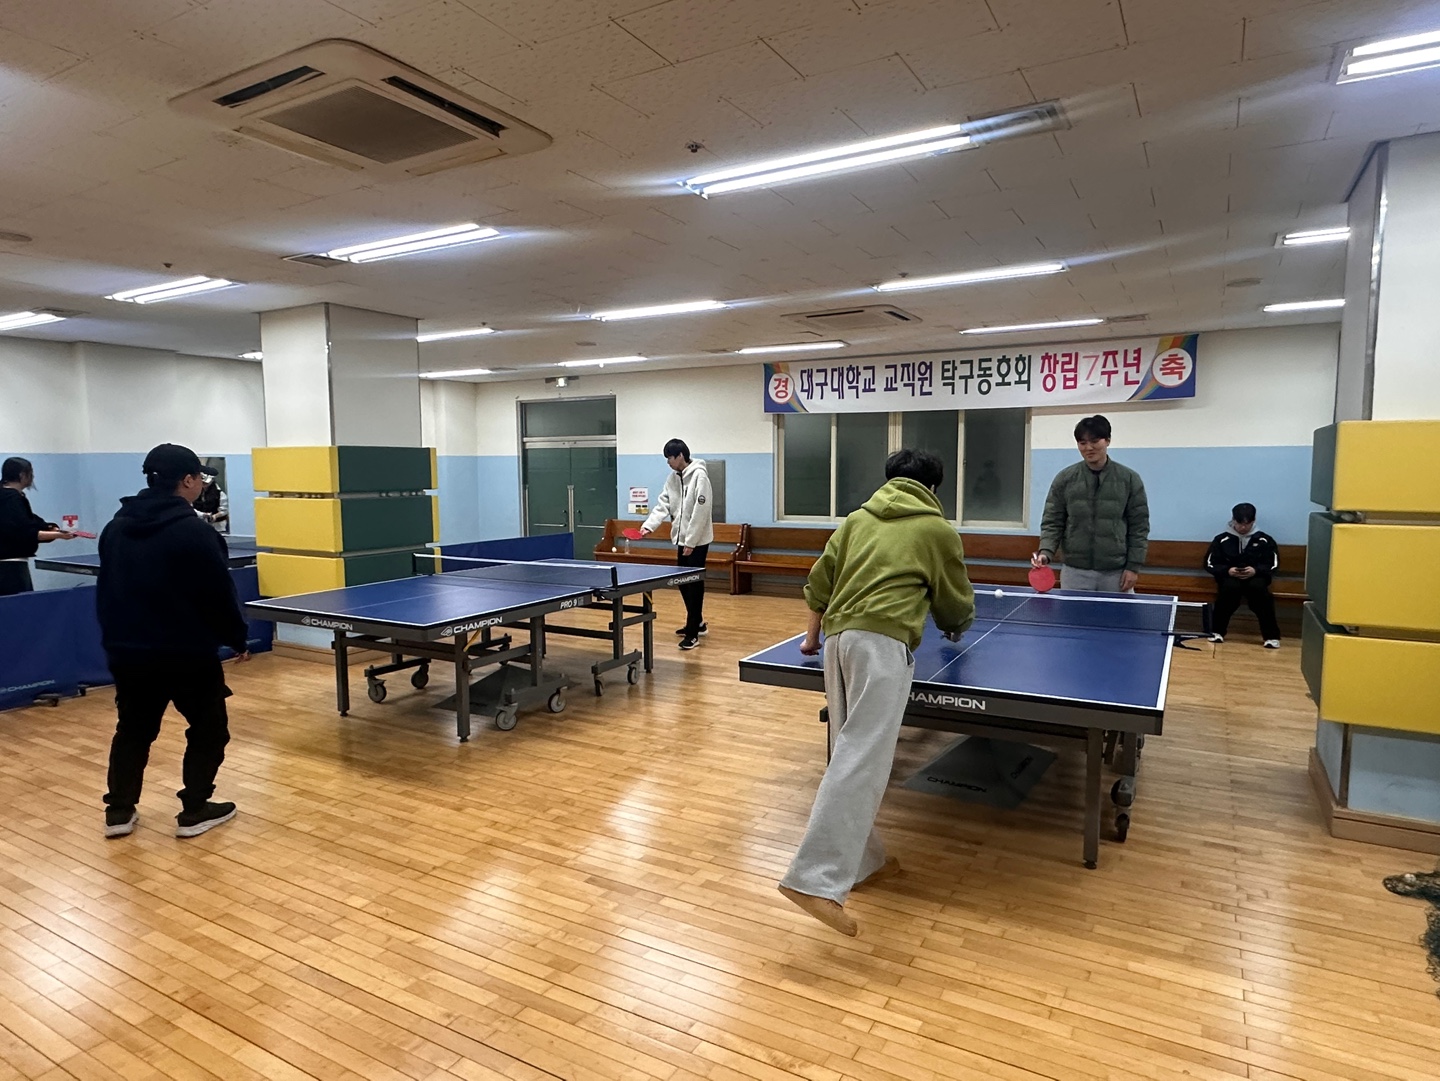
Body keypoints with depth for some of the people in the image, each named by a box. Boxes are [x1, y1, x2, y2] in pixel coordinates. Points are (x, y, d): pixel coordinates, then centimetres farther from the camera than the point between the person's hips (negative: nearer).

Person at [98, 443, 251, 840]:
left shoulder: (115, 527, 7)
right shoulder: (193, 531, -17)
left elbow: (106, 590, 15)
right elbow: (218, 595, -15)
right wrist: (238, 639, -2)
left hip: (128, 650, 7)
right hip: (187, 651, -7)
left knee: (133, 728, 20)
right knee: (208, 728, 9)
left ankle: (119, 811, 24)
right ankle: (194, 811, 12)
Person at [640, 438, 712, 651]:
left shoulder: (699, 476, -16)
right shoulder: (673, 478, 9)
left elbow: (701, 512, -20)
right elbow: (663, 504, 7)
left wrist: (691, 542, -20)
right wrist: (649, 525, -8)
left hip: (697, 541, -8)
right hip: (681, 539, 8)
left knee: (694, 584, -4)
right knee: (683, 583, 14)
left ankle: (692, 633, 2)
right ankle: (697, 623, 31)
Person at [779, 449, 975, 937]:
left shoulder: (858, 519, 21)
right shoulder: (937, 529, 12)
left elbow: (819, 582, 17)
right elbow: (957, 602, 21)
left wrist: (812, 636, 30)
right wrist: (955, 628, 43)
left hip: (839, 638, 6)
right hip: (882, 642, -6)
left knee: (851, 753, 14)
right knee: (861, 761, -11)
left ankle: (863, 860, 25)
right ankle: (815, 879, -18)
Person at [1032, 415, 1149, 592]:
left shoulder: (1129, 479, 1)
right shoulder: (1064, 479, 2)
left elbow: (1139, 526, 2)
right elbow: (1052, 522, 2)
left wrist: (1134, 566, -4)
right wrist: (1045, 552, -15)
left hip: (1116, 574, 0)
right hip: (1075, 572, 0)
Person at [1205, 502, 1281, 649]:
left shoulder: (1264, 540, 3)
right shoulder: (1222, 539, 2)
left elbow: (1273, 564, 6)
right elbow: (1210, 564, 4)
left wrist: (1256, 570, -14)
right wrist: (1227, 570, -15)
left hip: (1256, 577, 0)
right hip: (1229, 577, 0)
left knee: (1258, 588, -34)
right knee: (1231, 587, -35)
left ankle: (1271, 635, -23)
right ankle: (1217, 631, -20)